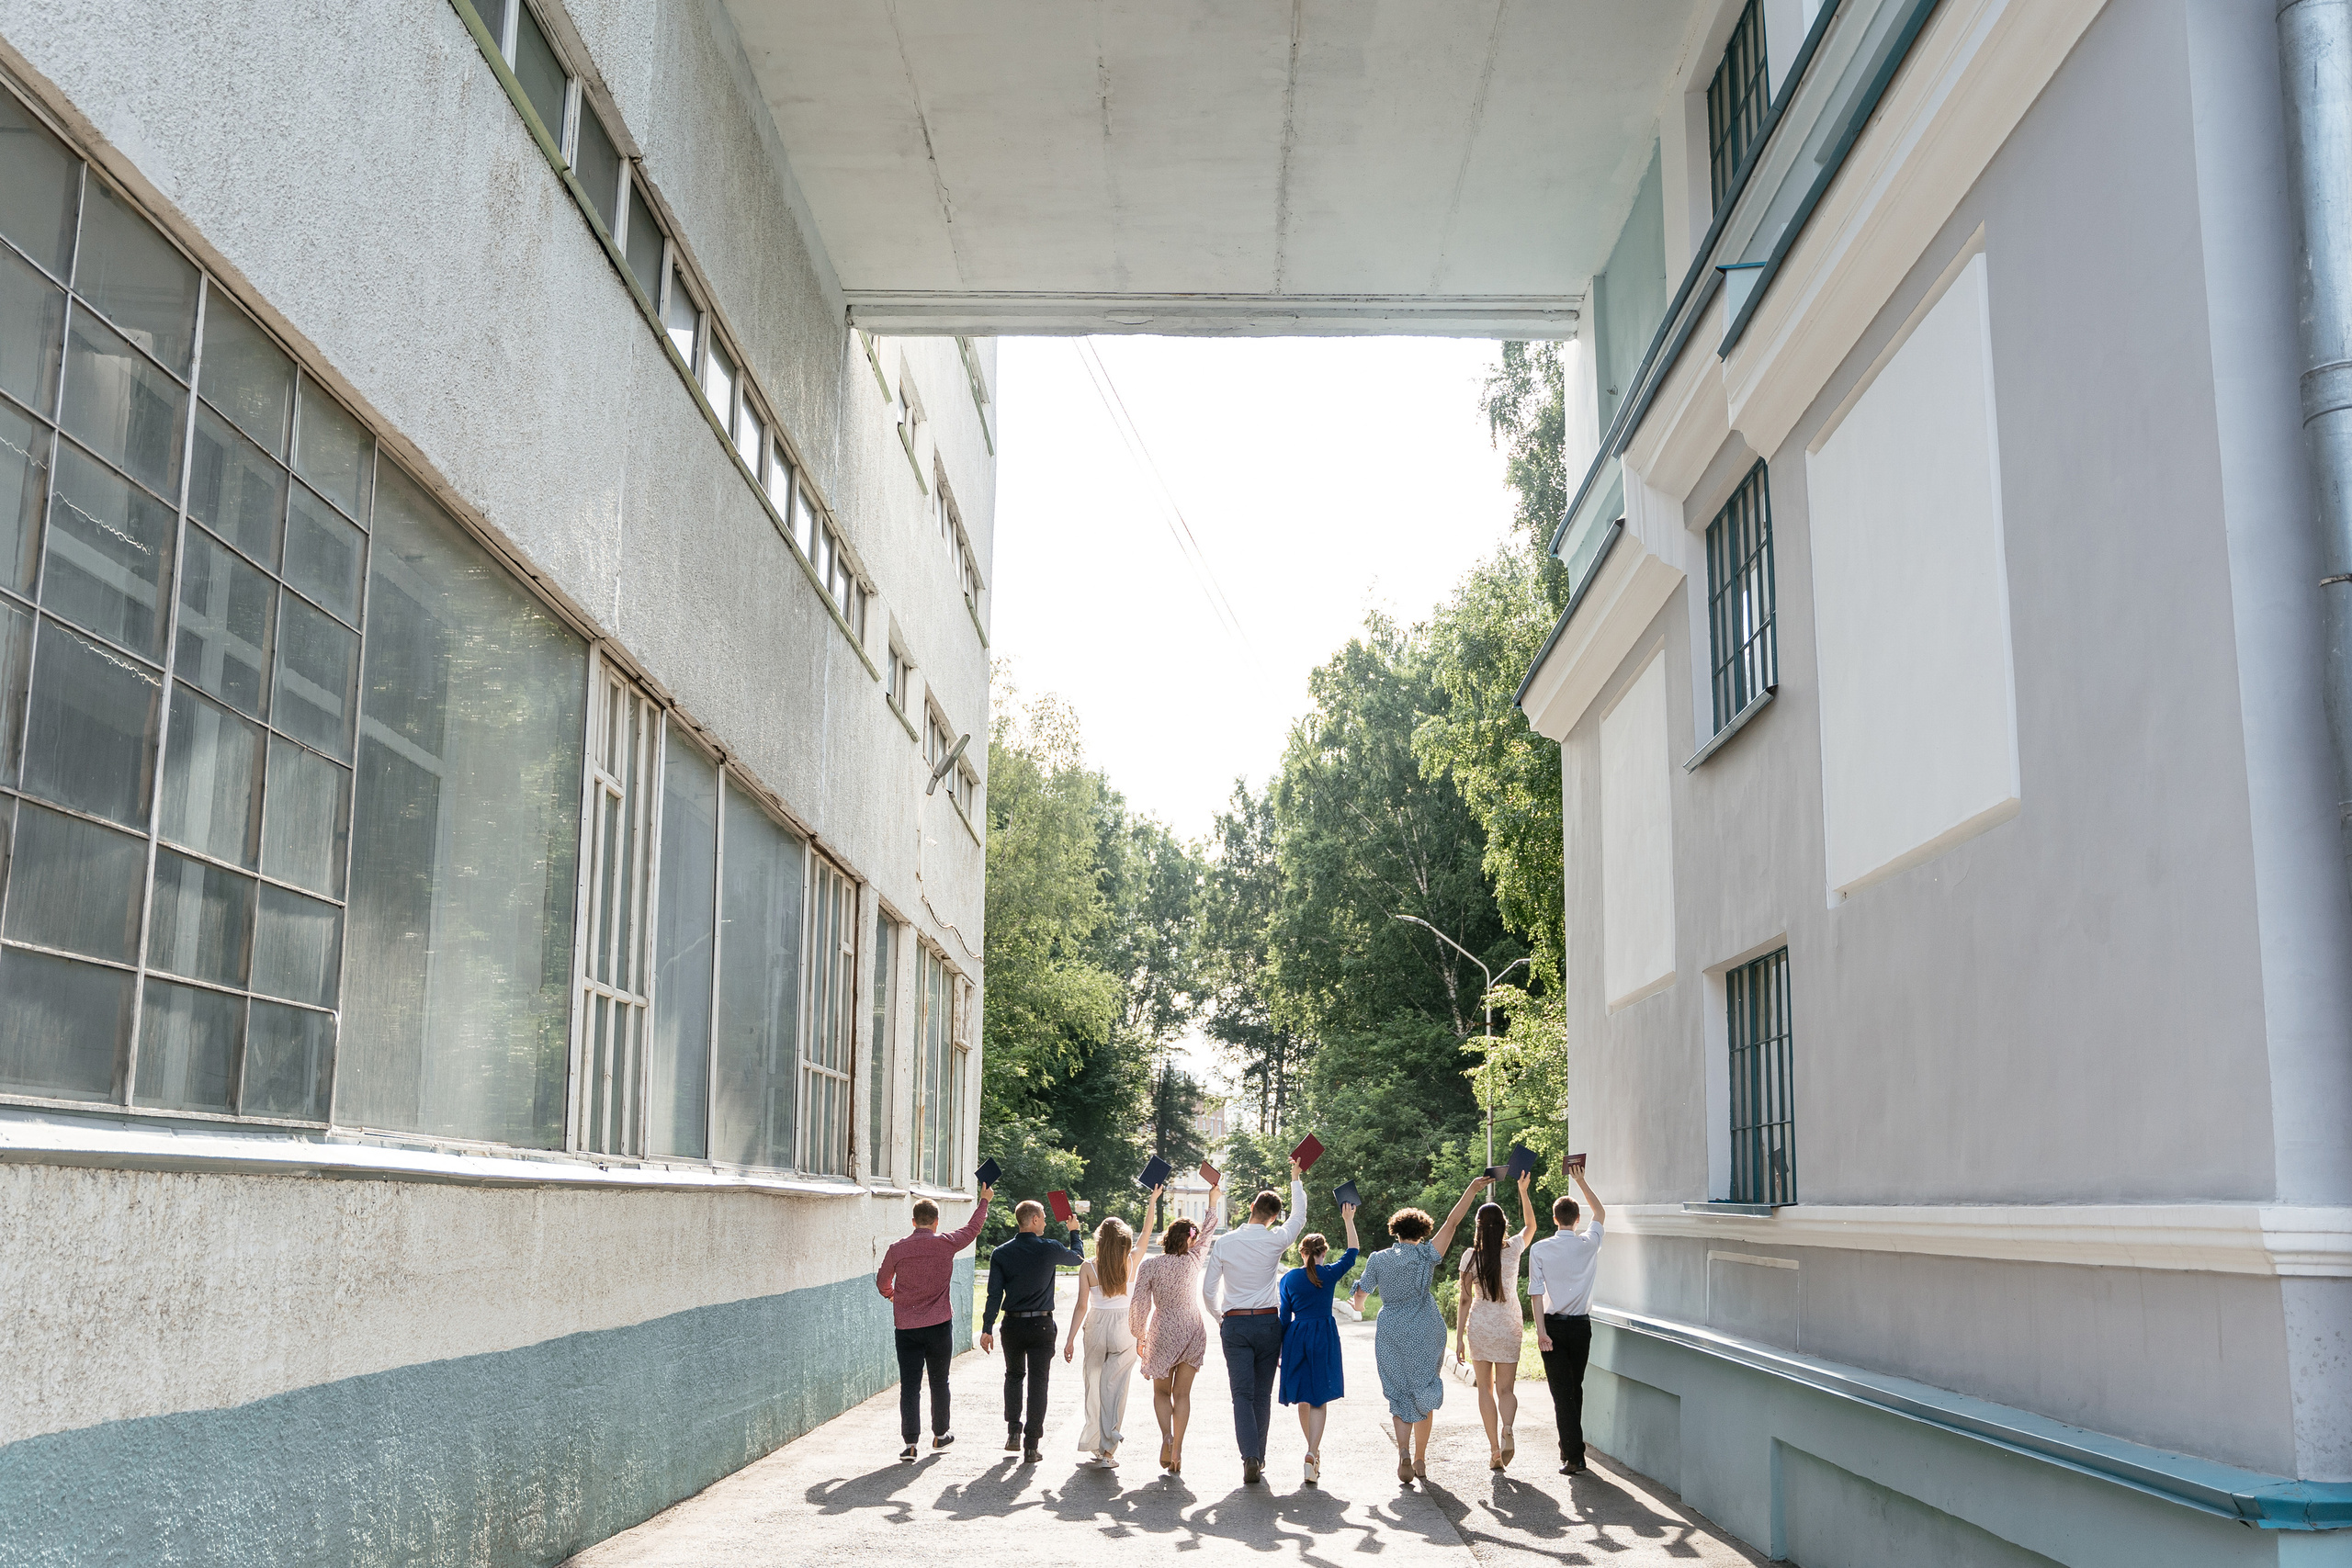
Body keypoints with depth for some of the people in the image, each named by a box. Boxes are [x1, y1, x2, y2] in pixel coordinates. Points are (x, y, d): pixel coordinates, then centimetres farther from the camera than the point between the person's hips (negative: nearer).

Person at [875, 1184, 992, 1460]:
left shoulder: (897, 1248, -3)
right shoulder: (946, 1243, -4)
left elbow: (882, 1280, 14)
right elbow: (973, 1228, 14)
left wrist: (891, 1294, 36)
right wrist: (984, 1200, 29)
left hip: (907, 1326, 0)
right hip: (939, 1324, 0)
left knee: (909, 1385, 1)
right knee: (939, 1382, 14)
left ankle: (910, 1441, -4)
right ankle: (940, 1435, 26)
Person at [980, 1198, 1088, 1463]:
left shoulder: (1001, 1253, -3)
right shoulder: (1049, 1250, -7)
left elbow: (994, 1294, -4)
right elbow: (1078, 1258, 13)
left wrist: (987, 1329, 1)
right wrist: (1074, 1232, 31)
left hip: (1013, 1324, 2)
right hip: (1041, 1325, -2)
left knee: (1014, 1376, 22)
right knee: (1038, 1383, 4)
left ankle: (1013, 1431, 14)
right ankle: (1031, 1446, 2)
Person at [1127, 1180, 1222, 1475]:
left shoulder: (1150, 1265, -8)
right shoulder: (1193, 1261, -4)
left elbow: (1139, 1303, -7)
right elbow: (1209, 1232, 13)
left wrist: (1139, 1336, 6)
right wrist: (1214, 1200, 28)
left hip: (1162, 1332, -1)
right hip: (1193, 1331, 1)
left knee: (1161, 1391, 15)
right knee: (1182, 1393, 9)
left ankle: (1166, 1435, -11)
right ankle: (1177, 1451, 3)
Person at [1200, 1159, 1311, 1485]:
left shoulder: (1224, 1242, -2)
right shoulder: (1275, 1240, -5)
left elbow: (1208, 1291, 0)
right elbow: (1299, 1216, 16)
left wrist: (1220, 1318, 18)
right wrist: (1296, 1178, 27)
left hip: (1234, 1324, 0)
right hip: (1268, 1322, 0)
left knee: (1242, 1394, -2)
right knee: (1262, 1394, 11)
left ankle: (1250, 1459, -18)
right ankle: (1258, 1457, 15)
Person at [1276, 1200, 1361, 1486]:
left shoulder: (1289, 1278, 2)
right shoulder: (1330, 1274, -3)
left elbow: (1284, 1315, 3)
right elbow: (1352, 1253, 12)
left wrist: (1280, 1347, 10)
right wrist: (1349, 1221, 17)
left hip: (1296, 1337, 2)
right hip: (1324, 1337, -2)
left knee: (1302, 1398, 15)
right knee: (1319, 1398, -2)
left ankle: (1313, 1450, 27)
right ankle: (1313, 1453, -19)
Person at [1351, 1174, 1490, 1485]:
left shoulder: (1378, 1259, -1)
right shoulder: (1425, 1255, -5)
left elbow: (1360, 1296, 4)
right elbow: (1452, 1222, -6)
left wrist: (1357, 1306, 27)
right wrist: (1471, 1191, -1)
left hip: (1390, 1332, 1)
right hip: (1425, 1332, -1)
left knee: (1399, 1394, 6)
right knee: (1423, 1393, 12)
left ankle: (1403, 1451, -17)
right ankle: (1420, 1460, 17)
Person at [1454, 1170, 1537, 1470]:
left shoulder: (1471, 1255, -9)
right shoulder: (1513, 1249, -6)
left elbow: (1464, 1299, -7)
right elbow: (1530, 1225, 16)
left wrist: (1459, 1337, 0)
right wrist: (1523, 1190, 21)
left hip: (1479, 1325, -1)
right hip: (1509, 1326, 1)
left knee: (1486, 1389, 11)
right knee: (1506, 1389, 8)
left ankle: (1494, 1451, 8)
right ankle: (1507, 1430, -22)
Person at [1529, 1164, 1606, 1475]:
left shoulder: (1539, 1249, -7)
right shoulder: (1589, 1244, -2)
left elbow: (1536, 1292, -11)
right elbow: (1600, 1212, 17)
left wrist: (1541, 1330, -11)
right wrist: (1581, 1181, 23)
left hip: (1553, 1325, -2)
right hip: (1581, 1326, 2)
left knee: (1562, 1392, -3)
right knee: (1575, 1388, 17)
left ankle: (1574, 1457, -10)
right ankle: (1570, 1448, 27)